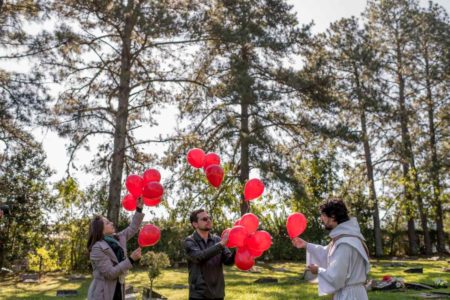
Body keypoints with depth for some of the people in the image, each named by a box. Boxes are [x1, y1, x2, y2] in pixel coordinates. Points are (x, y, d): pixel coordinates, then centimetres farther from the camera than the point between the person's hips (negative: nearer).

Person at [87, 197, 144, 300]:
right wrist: (131, 260, -23)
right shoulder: (97, 248, -17)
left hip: (118, 290, 7)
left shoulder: (118, 238, 5)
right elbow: (110, 273, -21)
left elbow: (132, 229, 17)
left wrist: (139, 209, 9)